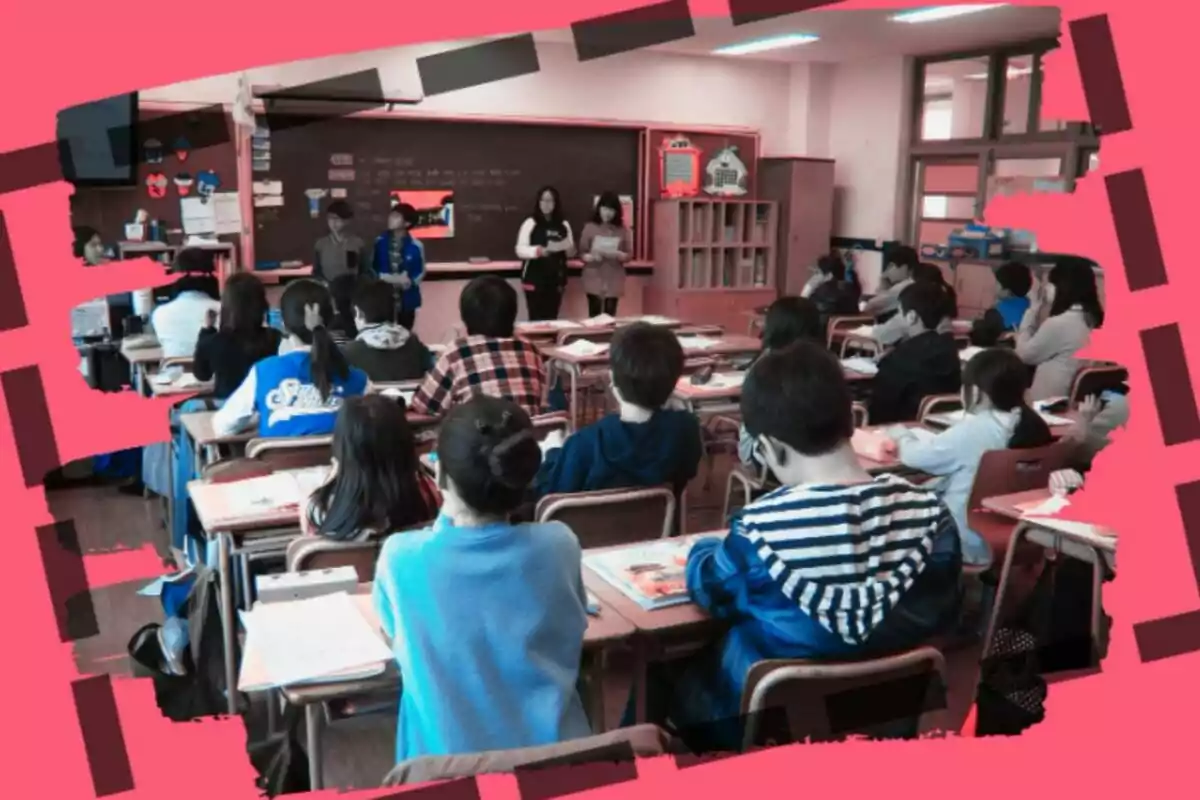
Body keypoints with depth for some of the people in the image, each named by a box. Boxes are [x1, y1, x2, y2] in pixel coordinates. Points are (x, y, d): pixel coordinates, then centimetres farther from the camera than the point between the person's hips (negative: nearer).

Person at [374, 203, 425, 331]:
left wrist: (409, 281, -17)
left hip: (407, 298, -1)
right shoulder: (380, 242, -2)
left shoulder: (415, 246, -8)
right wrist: (384, 277, -14)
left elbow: (420, 272, 0)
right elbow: (373, 267, 3)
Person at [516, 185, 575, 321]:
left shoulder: (564, 225, 10)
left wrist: (569, 248, -8)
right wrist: (537, 251, -27)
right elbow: (520, 250, -9)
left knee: (551, 318, 5)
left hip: (556, 279, 4)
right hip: (534, 279, -4)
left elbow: (571, 252, 16)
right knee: (536, 318, -7)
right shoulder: (530, 223, -2)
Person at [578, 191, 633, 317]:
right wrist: (591, 257, -21)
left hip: (614, 280, 2)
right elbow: (582, 253, 1)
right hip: (594, 279, -1)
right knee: (594, 316, -6)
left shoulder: (623, 230, 5)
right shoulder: (590, 228, 0)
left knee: (610, 316, 0)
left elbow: (629, 254, 5)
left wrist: (617, 255, -16)